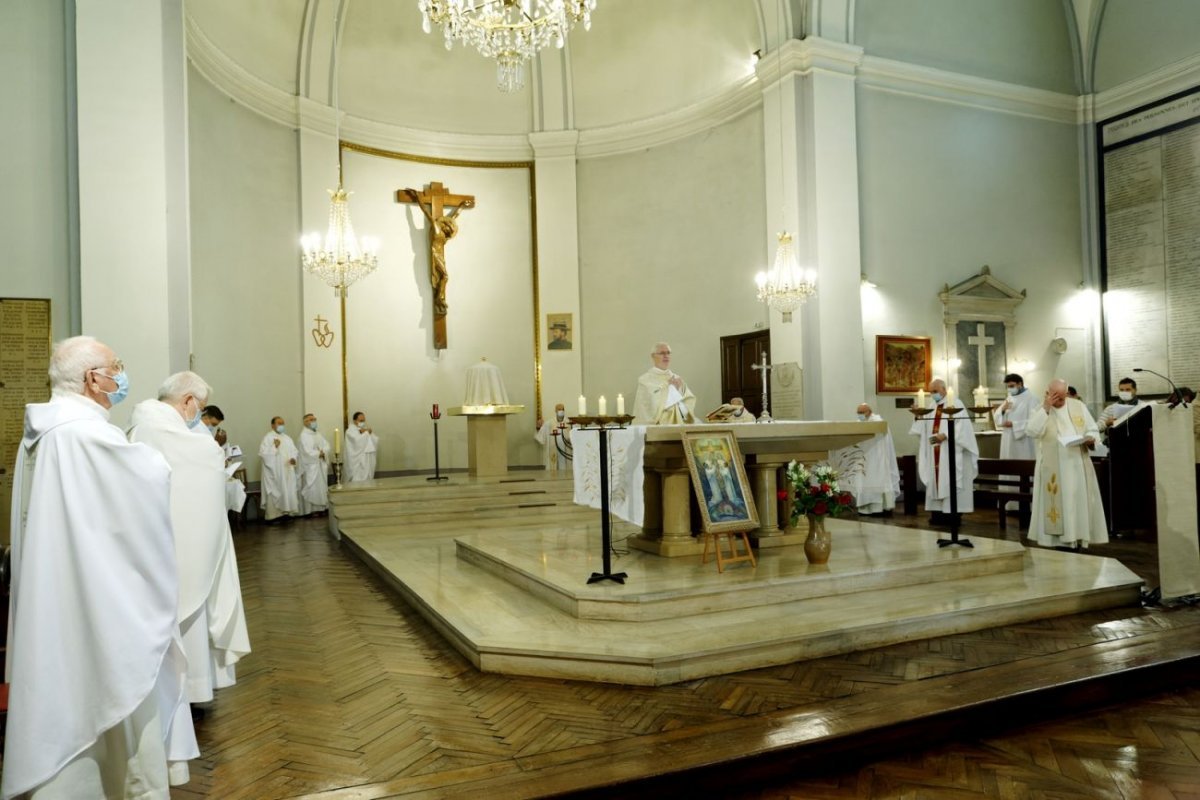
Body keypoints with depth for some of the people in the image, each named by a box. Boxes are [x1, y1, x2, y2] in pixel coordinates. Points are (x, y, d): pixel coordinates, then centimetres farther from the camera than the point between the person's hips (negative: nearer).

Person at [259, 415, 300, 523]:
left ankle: (285, 513, 15)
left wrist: (293, 458, -8)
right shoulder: (268, 438, -7)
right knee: (274, 494, -4)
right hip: (274, 472, -6)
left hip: (287, 471, 6)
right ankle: (272, 516, 0)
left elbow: (294, 451, 12)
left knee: (288, 492, 6)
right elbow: (262, 453, -15)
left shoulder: (287, 438, 14)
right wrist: (274, 447, -22)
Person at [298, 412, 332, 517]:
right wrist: (319, 454, -8)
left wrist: (323, 452, -12)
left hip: (321, 465, 8)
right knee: (312, 488, -5)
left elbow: (327, 445, 8)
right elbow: (308, 451, -19)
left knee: (322, 487, 8)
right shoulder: (304, 435, -11)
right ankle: (311, 510, -1)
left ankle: (321, 507, 15)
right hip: (311, 466, -8)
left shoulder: (318, 433, 15)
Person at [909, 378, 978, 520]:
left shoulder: (955, 403, -4)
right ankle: (938, 511, 8)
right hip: (935, 452, 6)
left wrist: (944, 435, -24)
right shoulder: (932, 407, 16)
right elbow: (924, 428, 12)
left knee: (950, 481, -6)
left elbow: (962, 426, -16)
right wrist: (918, 417, -5)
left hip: (951, 452, -6)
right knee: (936, 480, 4)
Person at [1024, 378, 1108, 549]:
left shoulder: (1079, 406, 9)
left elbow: (1093, 429, 10)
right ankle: (1060, 540, 0)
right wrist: (1046, 408, -16)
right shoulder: (1040, 410, 1)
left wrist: (1090, 439, -13)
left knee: (1080, 500, 4)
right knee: (1058, 502, -3)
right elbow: (1033, 431, -16)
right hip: (1053, 468, -3)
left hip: (1078, 465, 3)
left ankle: (1078, 538, 11)